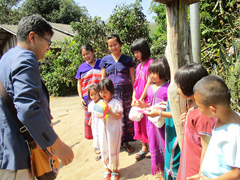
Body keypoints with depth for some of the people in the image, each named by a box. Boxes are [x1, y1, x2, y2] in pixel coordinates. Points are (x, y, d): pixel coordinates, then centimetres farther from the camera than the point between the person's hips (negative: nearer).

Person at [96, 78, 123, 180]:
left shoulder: (116, 103, -12)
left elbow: (119, 116, -15)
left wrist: (110, 112, -27)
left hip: (113, 130, -5)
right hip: (102, 129, 5)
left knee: (113, 150, 6)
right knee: (104, 150, 13)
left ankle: (115, 170, 25)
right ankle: (107, 169, 31)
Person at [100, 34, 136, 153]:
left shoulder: (127, 59, 9)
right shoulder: (105, 60, 10)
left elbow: (132, 78, 9)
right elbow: (103, 79, 12)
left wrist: (134, 93, 1)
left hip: (126, 90, 0)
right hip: (111, 91, 0)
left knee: (127, 116, 2)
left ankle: (126, 141, 17)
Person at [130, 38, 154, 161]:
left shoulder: (150, 63, -10)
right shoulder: (139, 66, 15)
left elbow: (149, 83, -15)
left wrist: (141, 99, -13)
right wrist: (134, 98, 3)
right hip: (138, 100, 8)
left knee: (148, 123, -1)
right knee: (140, 124, 13)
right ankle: (144, 148, 26)